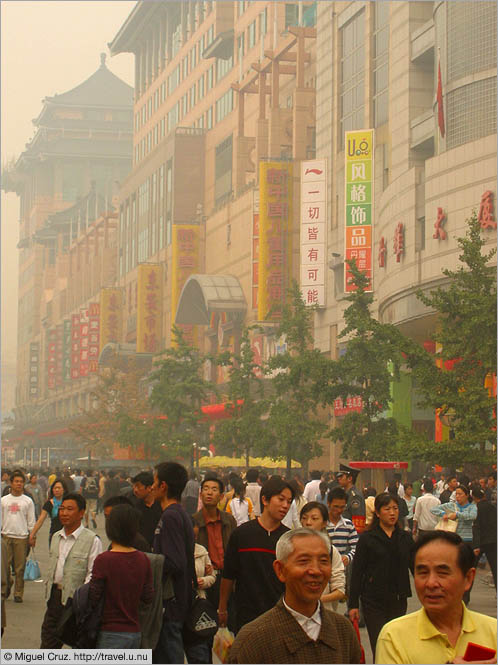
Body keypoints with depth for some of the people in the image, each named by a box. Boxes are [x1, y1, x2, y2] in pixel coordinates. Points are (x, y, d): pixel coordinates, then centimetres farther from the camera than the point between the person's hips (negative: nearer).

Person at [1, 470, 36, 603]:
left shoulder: (28, 501, 5)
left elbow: (31, 521, 6)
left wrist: (32, 537, 0)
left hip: (22, 537, -1)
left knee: (20, 568, 0)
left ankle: (18, 594, 6)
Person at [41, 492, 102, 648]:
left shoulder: (92, 540, -9)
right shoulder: (56, 537, 13)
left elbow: (93, 574, -12)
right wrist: (48, 589, 13)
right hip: (55, 596, 6)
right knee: (48, 641, 7)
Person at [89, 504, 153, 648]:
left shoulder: (103, 560, -14)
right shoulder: (143, 559, 2)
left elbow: (93, 600, -12)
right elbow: (148, 598, 7)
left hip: (111, 632, -6)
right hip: (135, 632, 6)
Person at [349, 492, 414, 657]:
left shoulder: (405, 538, 9)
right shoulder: (367, 538, -1)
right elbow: (357, 573, -1)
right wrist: (353, 604, -5)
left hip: (398, 600, 3)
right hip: (374, 601, -3)